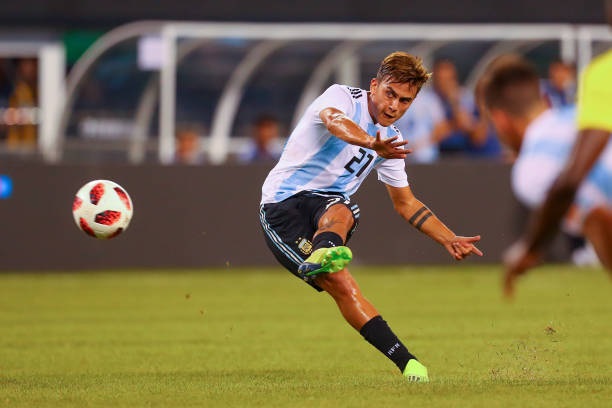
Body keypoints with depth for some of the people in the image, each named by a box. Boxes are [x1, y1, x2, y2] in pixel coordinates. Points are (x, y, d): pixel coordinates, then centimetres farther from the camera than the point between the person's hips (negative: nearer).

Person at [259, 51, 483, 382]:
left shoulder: (390, 141, 13)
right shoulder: (342, 97, -7)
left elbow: (405, 203, 25)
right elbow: (334, 121, -34)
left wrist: (450, 240, 15)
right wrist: (370, 143, -56)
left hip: (330, 204, 4)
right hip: (283, 203, -4)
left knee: (340, 212, -36)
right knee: (339, 281, -26)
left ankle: (323, 254, -69)